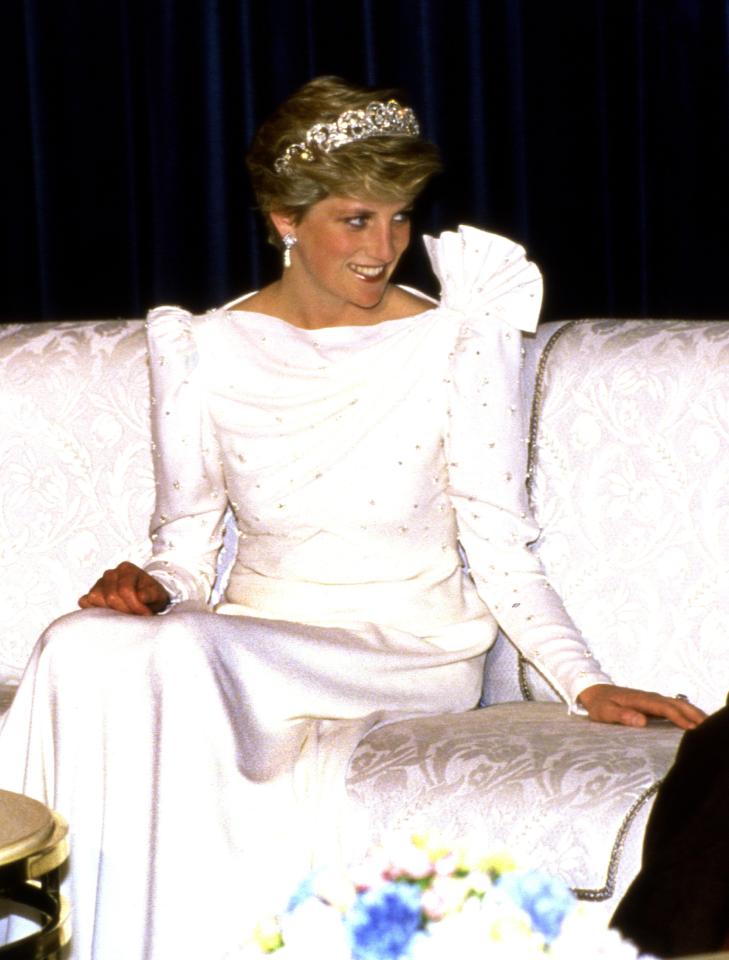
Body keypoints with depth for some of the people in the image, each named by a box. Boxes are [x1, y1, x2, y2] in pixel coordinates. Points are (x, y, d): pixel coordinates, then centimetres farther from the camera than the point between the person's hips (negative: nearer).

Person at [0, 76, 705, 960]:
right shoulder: (205, 349, 4)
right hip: (250, 647, 3)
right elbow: (187, 546, 11)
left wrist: (587, 686, -15)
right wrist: (148, 590, -12)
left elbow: (499, 546, -3)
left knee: (181, 655, -32)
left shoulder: (454, 341, -3)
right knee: (84, 647, -29)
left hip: (412, 654, -3)